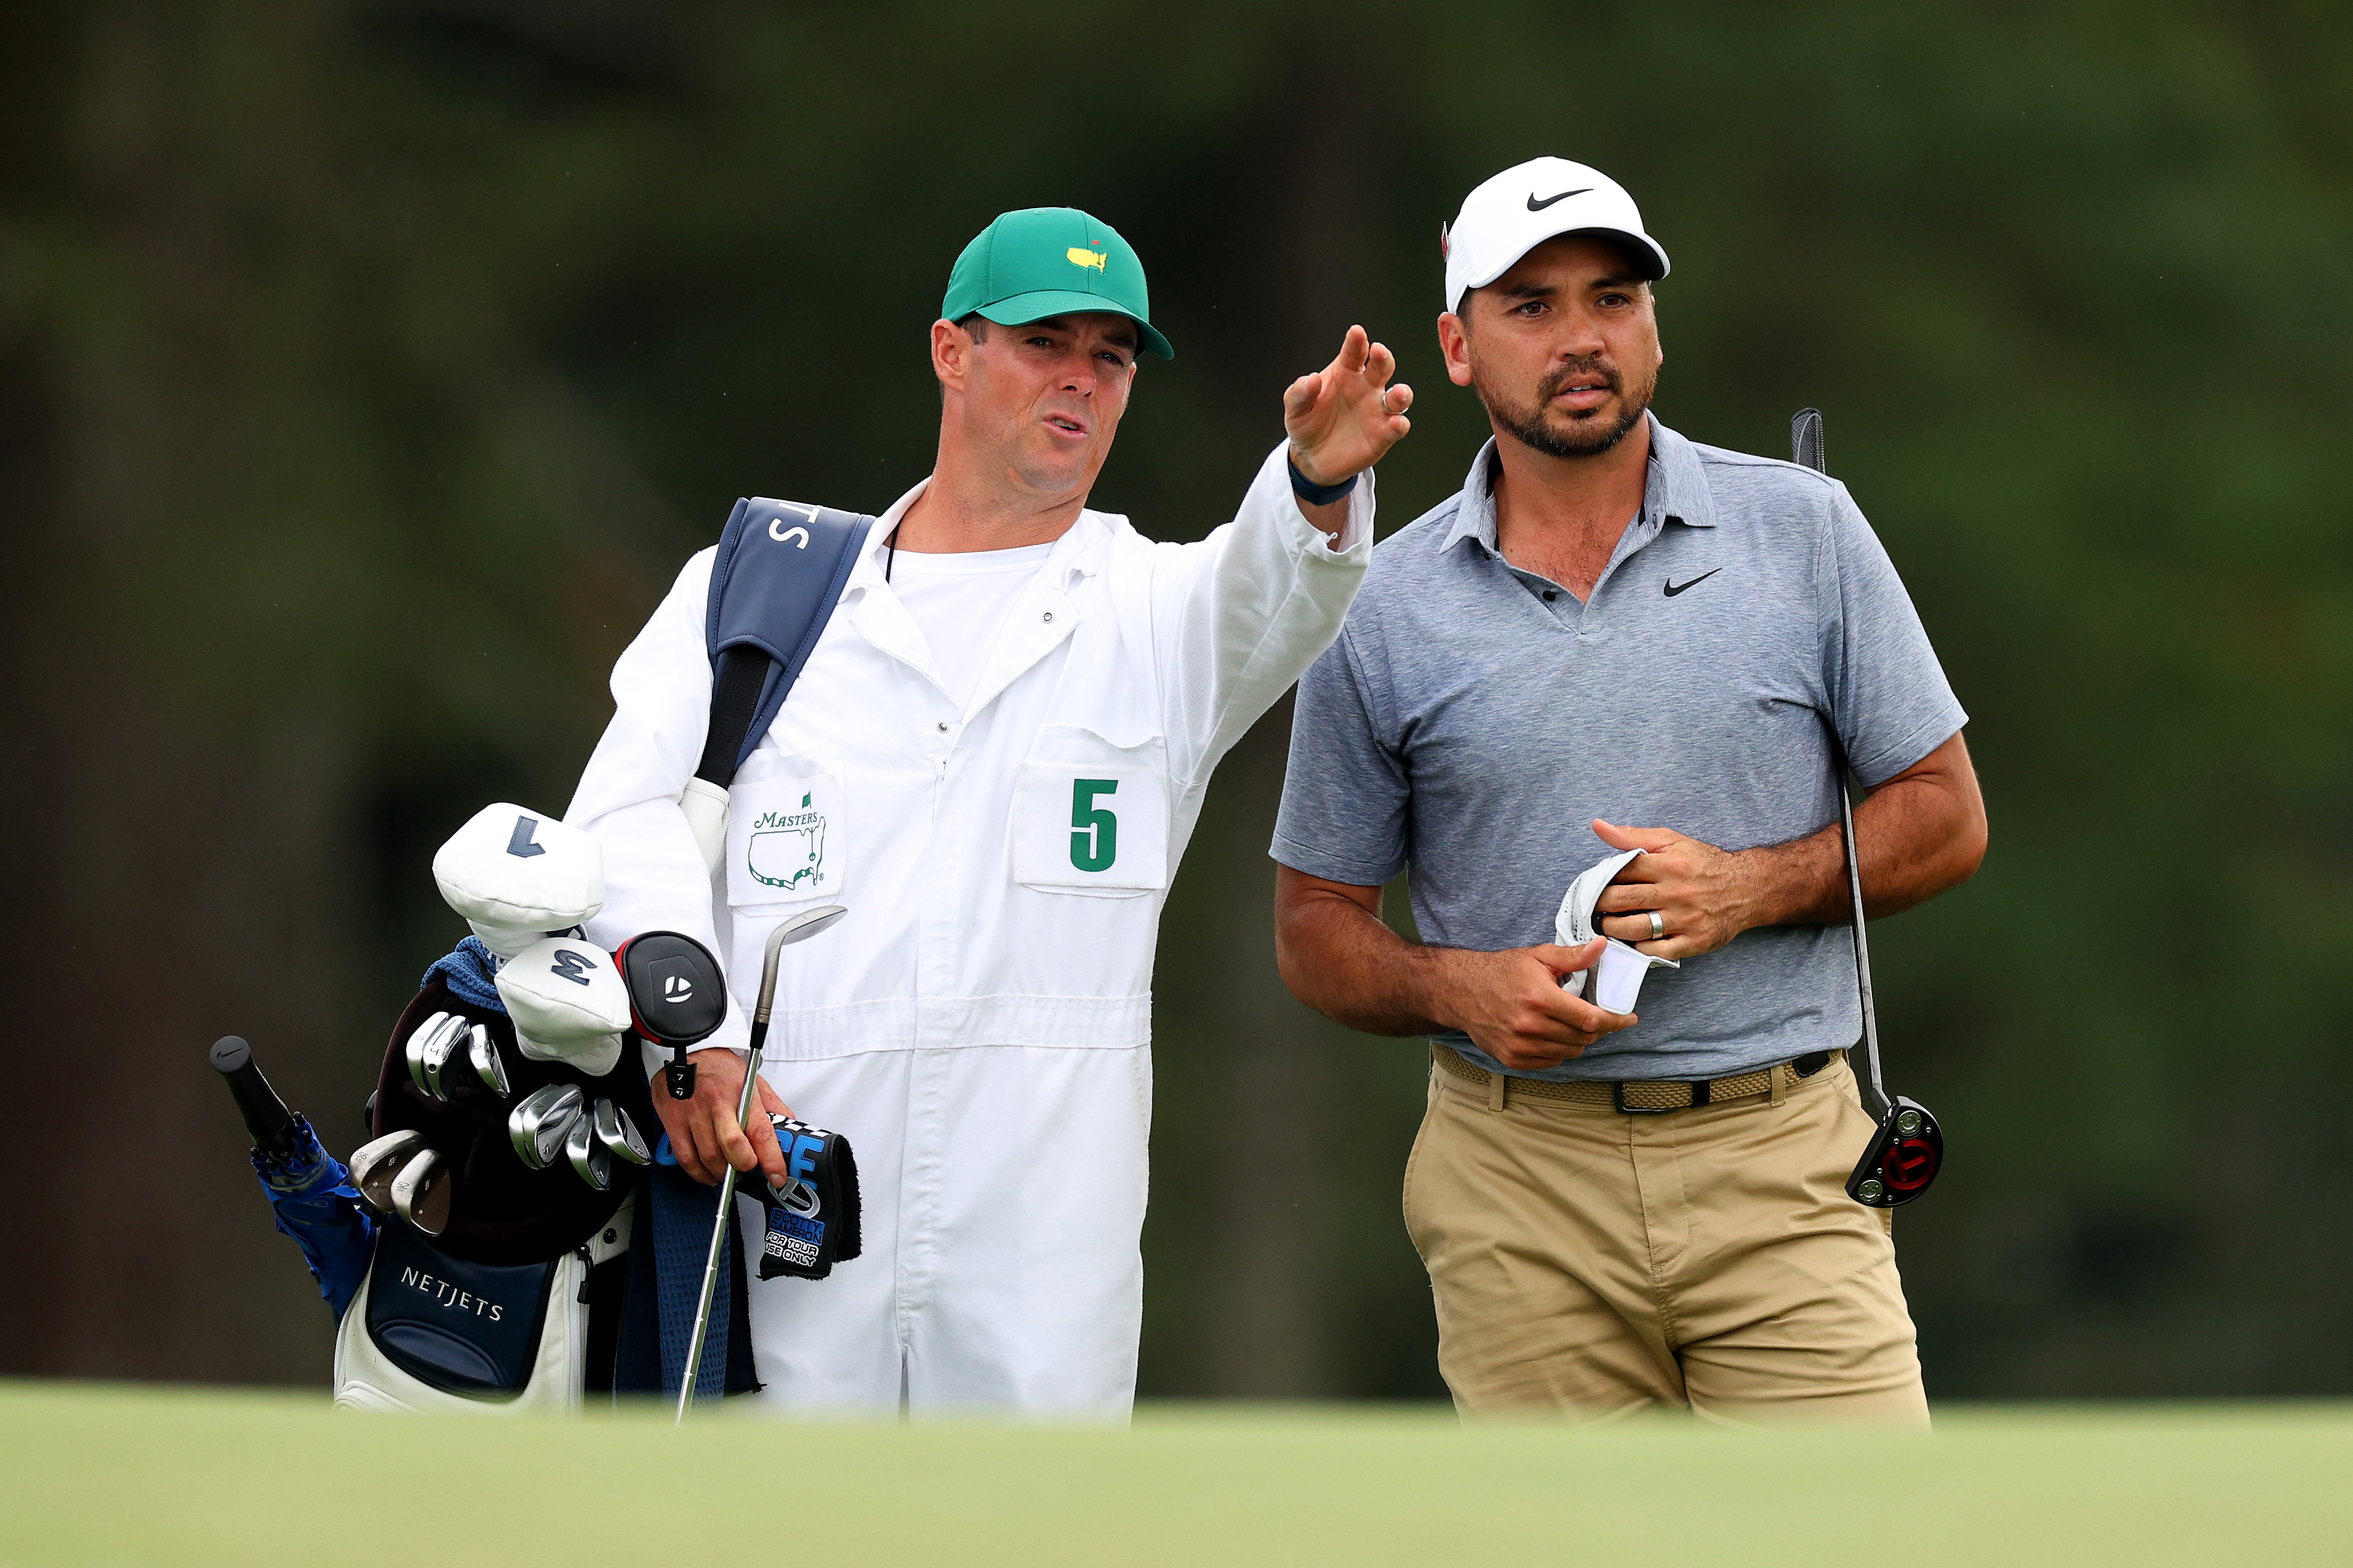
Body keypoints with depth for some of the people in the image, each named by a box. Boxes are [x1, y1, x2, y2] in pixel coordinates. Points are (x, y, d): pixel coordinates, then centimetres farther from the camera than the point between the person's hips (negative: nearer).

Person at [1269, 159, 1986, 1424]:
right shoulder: (1382, 607, 5)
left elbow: (1944, 817, 8)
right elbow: (1315, 927, 10)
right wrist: (1461, 989, -12)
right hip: (1519, 1170, 1)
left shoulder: (1804, 531, 4)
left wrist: (1747, 888, -10)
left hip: (1780, 1170, -1)